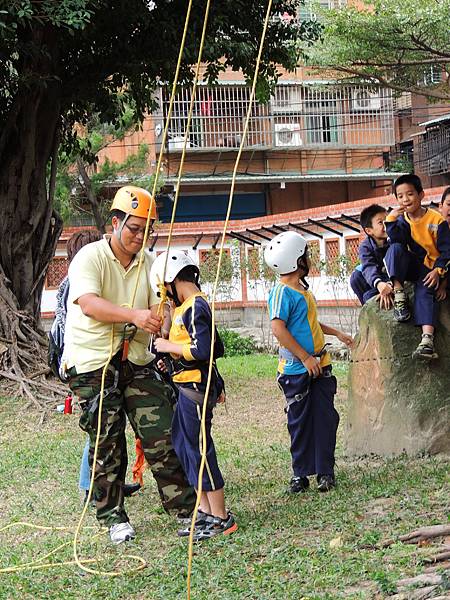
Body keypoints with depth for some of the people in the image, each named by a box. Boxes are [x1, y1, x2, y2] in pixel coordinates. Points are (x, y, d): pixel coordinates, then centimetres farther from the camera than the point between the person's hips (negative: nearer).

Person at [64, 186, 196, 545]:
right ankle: (113, 517, 15)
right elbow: (88, 303, -25)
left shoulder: (149, 262, 7)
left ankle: (186, 507, 8)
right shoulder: (91, 257, -9)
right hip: (94, 364, -4)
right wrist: (135, 315, -39)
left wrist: (162, 317, -26)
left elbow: (159, 304, -1)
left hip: (137, 362, 4)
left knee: (162, 435, 1)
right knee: (107, 444, 2)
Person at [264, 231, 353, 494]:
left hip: (320, 366, 8)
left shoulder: (302, 289, 15)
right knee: (300, 422, 1)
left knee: (326, 417, 5)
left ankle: (326, 472, 11)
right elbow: (279, 328, -22)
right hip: (297, 369, -8)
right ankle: (301, 474, 11)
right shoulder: (282, 292, -14)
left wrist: (337, 333, 30)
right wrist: (305, 358, -21)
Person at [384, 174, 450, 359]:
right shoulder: (402, 219, 2)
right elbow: (397, 240, -15)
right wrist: (391, 219, -25)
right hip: (411, 266, 4)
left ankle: (427, 338, -49)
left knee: (425, 292, -31)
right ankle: (399, 295, -28)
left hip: (430, 269, -4)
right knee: (396, 249, -23)